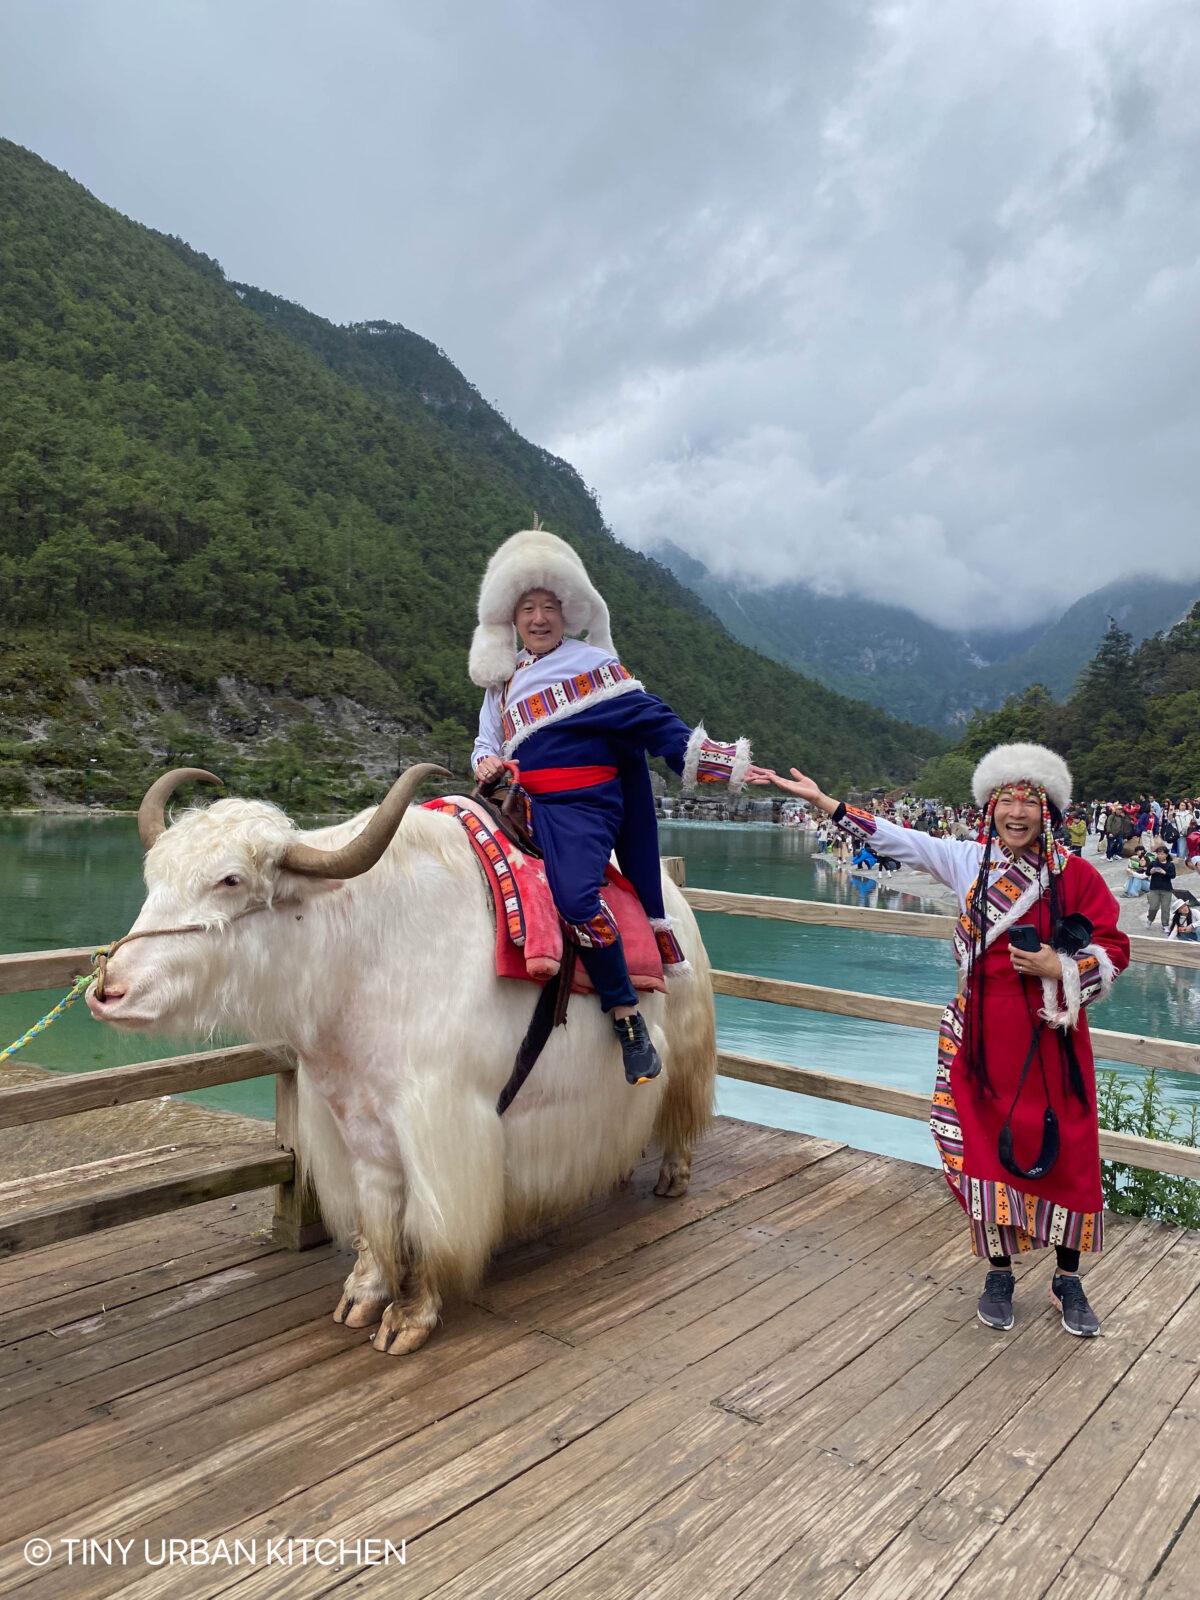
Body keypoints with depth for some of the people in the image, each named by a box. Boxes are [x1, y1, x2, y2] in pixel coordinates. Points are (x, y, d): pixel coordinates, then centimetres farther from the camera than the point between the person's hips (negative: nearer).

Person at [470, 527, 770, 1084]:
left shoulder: (591, 663, 1)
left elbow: (653, 721, -3)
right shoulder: (503, 679, 19)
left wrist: (722, 763, -9)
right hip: (526, 802, 8)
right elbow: (489, 741, 26)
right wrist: (486, 760, 0)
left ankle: (627, 1016, -15)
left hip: (582, 803, -8)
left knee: (576, 896, -27)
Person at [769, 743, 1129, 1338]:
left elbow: (1113, 952, 0)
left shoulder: (1075, 875, -4)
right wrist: (824, 802, 1)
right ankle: (999, 1272, 27)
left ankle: (1067, 1279, 27)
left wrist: (1059, 969, -18)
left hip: (1051, 1037, -1)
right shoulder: (968, 861, 1)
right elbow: (897, 840, 3)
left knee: (1063, 1153, 6)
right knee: (988, 1150, 8)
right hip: (983, 1035, 1)